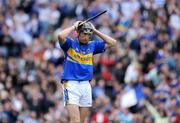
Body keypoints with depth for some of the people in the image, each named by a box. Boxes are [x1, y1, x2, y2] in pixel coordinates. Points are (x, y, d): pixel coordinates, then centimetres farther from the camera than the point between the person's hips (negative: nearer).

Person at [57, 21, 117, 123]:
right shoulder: (70, 43, 1)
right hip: (71, 84, -5)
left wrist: (95, 31, 8)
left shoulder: (92, 45, 14)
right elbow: (61, 36, -20)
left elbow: (112, 43, 11)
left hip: (86, 86, 5)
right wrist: (74, 27, -5)